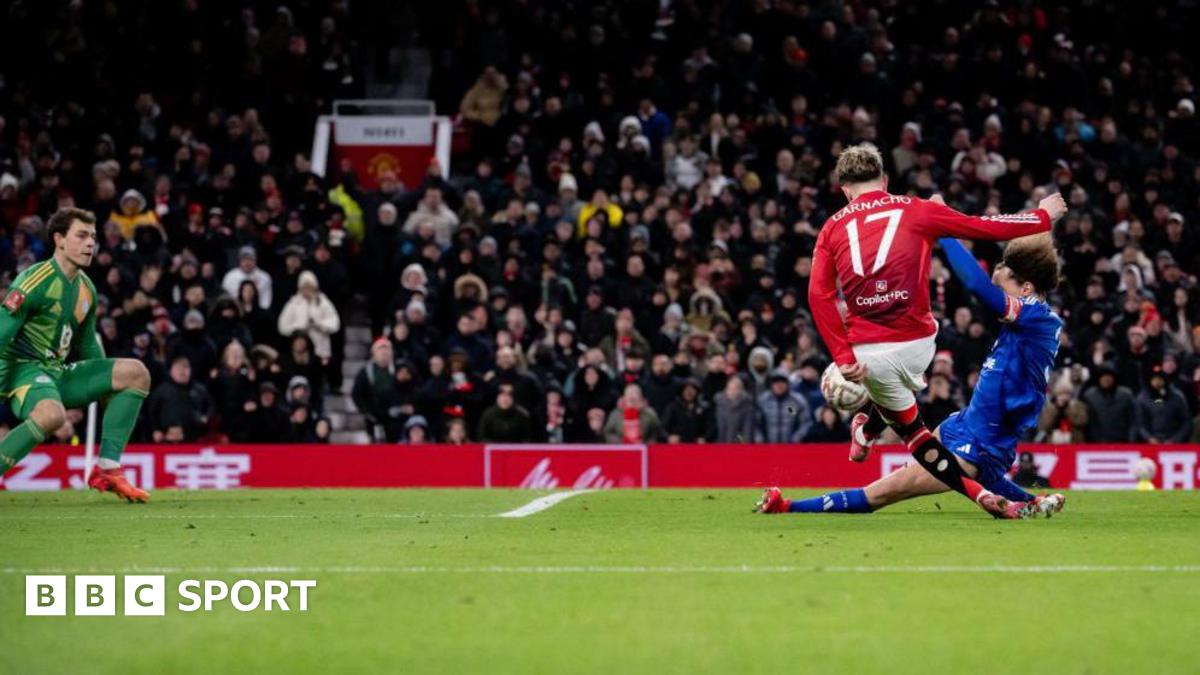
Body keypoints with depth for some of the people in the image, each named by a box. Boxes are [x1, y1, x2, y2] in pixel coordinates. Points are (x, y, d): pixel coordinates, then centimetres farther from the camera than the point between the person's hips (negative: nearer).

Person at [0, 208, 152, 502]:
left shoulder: (86, 289, 11)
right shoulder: (35, 281, -14)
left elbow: (88, 348, 23)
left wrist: (105, 390, 20)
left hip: (60, 373, 8)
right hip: (25, 368, -8)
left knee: (136, 373, -3)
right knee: (52, 414, -40)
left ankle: (107, 469, -7)